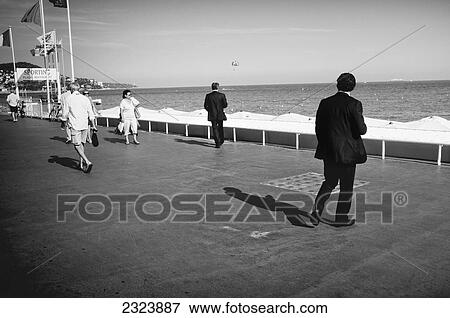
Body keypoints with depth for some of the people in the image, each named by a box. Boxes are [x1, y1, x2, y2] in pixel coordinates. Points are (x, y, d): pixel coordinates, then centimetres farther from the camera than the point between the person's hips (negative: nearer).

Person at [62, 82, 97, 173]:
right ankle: (82, 164, 21)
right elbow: (90, 114, 4)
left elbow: (65, 114, -3)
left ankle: (87, 162, -17)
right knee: (82, 144, 16)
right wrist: (94, 125, 10)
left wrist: (67, 118, 20)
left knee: (77, 145, -1)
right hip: (85, 125, 4)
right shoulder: (85, 98, 4)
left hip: (74, 125, -4)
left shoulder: (69, 99, -5)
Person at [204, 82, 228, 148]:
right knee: (220, 128, 19)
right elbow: (225, 105, -8)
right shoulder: (222, 95, -7)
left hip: (212, 115, -1)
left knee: (214, 128, 4)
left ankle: (217, 143, -6)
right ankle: (221, 141, 33)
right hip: (220, 115, 1)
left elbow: (205, 106, -3)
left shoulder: (208, 96, -5)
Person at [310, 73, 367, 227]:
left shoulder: (325, 103, 1)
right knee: (346, 186, 10)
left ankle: (317, 210, 6)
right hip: (347, 151, -4)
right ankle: (341, 218, 18)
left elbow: (318, 128, 6)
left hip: (328, 151, 4)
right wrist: (364, 126, 9)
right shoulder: (354, 104, -12)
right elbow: (361, 130, -14)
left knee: (329, 182, 19)